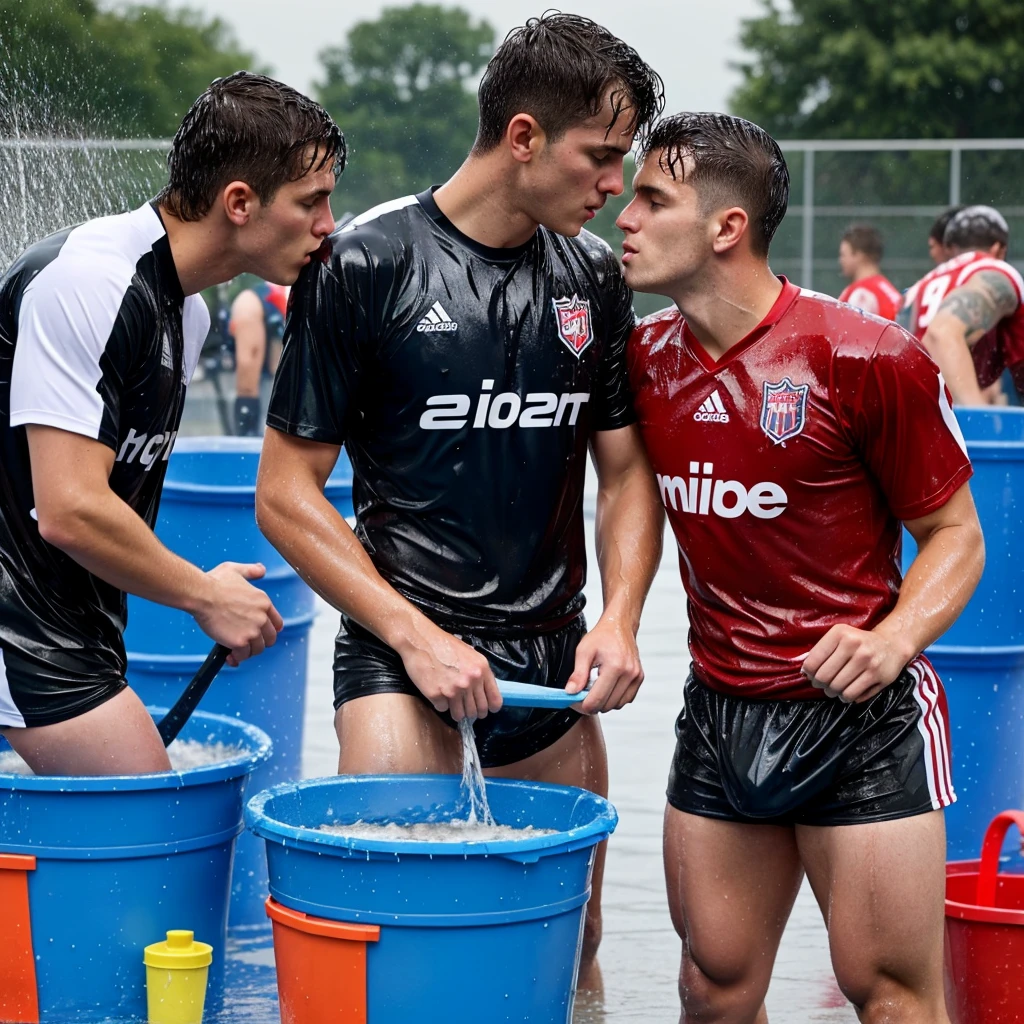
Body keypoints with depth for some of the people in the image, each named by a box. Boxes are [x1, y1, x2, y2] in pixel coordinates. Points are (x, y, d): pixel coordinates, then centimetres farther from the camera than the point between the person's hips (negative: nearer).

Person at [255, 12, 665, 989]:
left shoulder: (592, 276, 5)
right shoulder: (366, 266, -10)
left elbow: (626, 475, 12)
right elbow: (286, 494, -8)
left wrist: (619, 619, -6)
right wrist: (416, 638, -15)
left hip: (553, 650, 5)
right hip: (401, 634, -5)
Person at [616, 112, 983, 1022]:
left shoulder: (868, 359, -14)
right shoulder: (645, 359, 3)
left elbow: (956, 534, -6)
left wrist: (894, 638, -22)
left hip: (860, 714, -5)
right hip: (719, 717, 5)